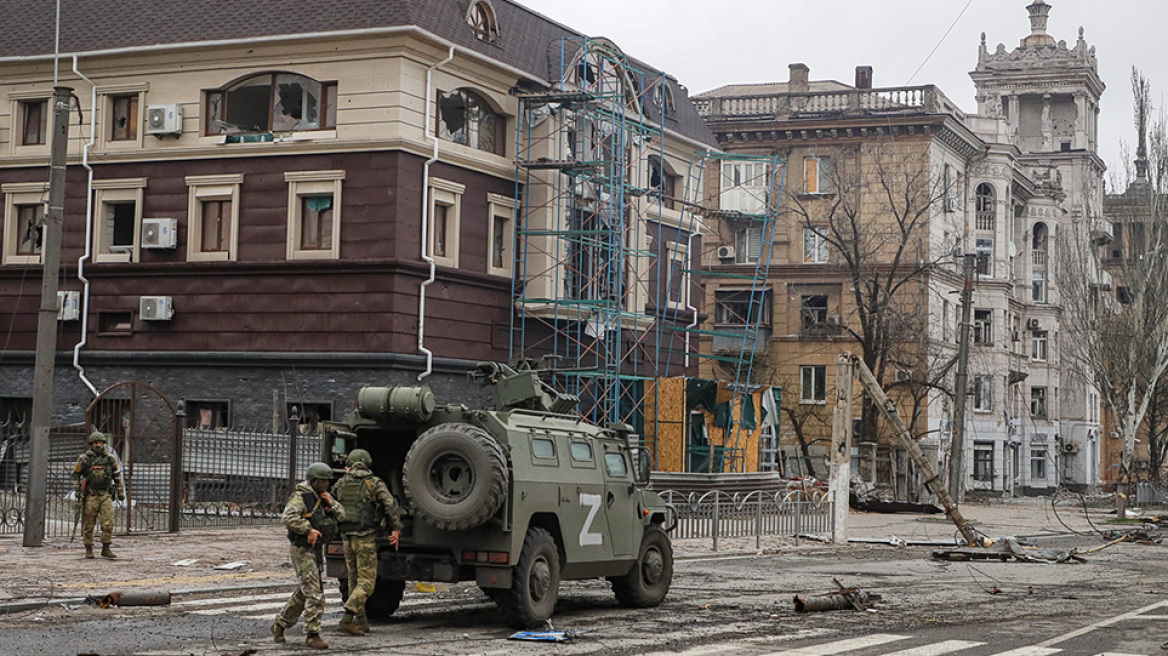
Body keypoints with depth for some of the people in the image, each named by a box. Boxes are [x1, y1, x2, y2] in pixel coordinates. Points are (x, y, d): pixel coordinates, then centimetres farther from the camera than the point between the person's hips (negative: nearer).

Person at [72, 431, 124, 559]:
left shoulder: (110, 459, 7)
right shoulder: (84, 459, 0)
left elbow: (117, 476, 17)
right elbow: (75, 475, 8)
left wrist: (120, 491, 15)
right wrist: (79, 489, 1)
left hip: (106, 495, 2)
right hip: (90, 496, -2)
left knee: (108, 522, -7)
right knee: (89, 524, 2)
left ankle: (106, 549, -1)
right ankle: (88, 549, 14)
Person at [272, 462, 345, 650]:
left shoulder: (324, 496, 13)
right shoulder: (300, 497, -13)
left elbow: (341, 516, 12)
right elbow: (289, 517, -27)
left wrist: (330, 503, -5)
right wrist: (309, 529, -29)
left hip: (317, 549, 9)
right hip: (302, 549, -9)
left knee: (305, 592, 16)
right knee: (314, 592, -13)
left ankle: (280, 624, 30)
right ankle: (312, 634, -10)